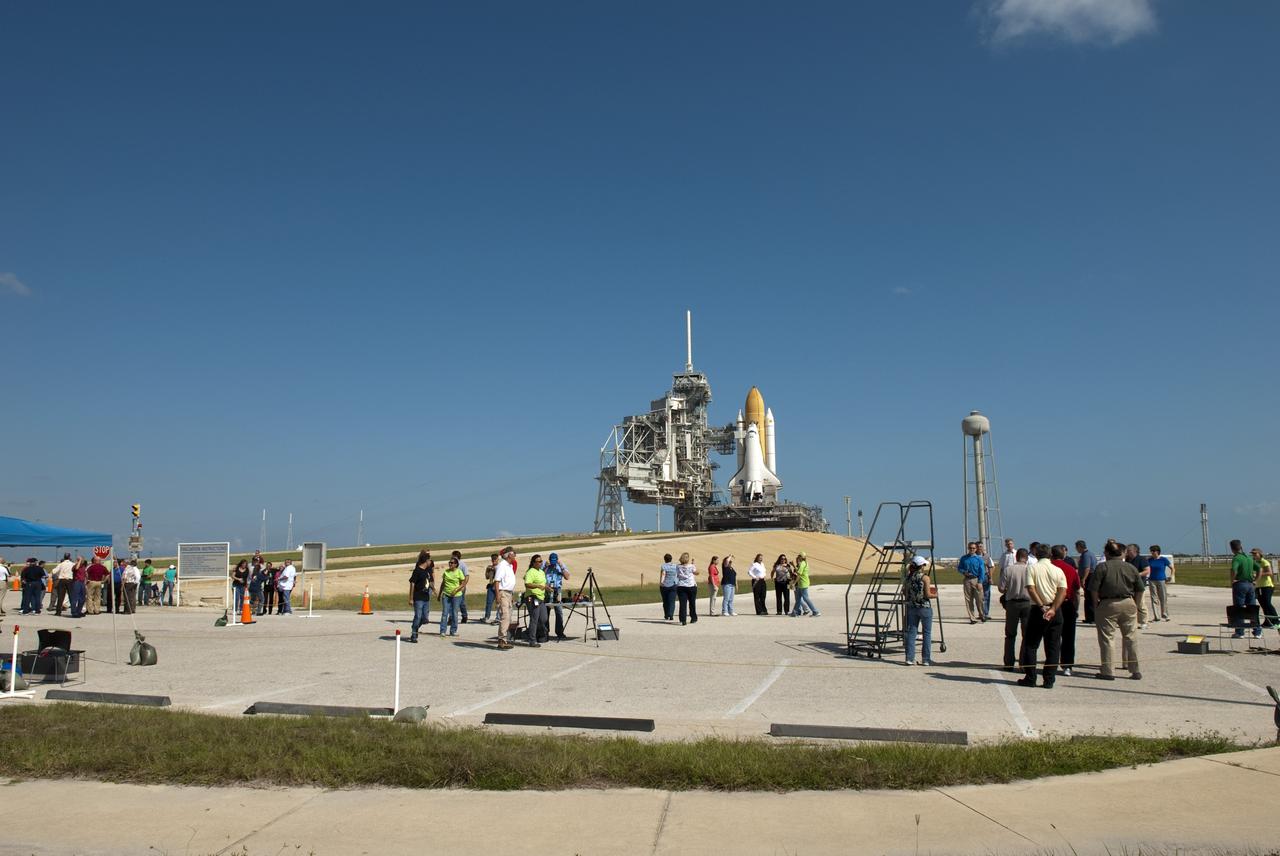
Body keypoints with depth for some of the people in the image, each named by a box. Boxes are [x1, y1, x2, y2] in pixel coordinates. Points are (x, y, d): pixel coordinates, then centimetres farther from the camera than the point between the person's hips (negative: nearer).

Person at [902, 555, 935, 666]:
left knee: (911, 632, 8)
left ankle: (910, 658, 7)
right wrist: (935, 595, 4)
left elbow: (905, 594, 5)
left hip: (911, 607, 4)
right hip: (924, 607, -4)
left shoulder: (907, 577, 2)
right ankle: (926, 659, 7)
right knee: (927, 633, 6)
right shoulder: (925, 578, -12)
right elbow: (928, 595, -15)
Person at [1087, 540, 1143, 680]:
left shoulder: (1102, 567, -6)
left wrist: (1096, 605, 2)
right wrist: (1135, 605, 18)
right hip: (1128, 604, 4)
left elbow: (1094, 589, -10)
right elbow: (1140, 590, 9)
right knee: (1131, 637, 12)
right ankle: (1135, 671, 18)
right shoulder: (1131, 568, 6)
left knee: (1107, 638, 2)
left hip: (1107, 604, -3)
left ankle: (1108, 671, 4)